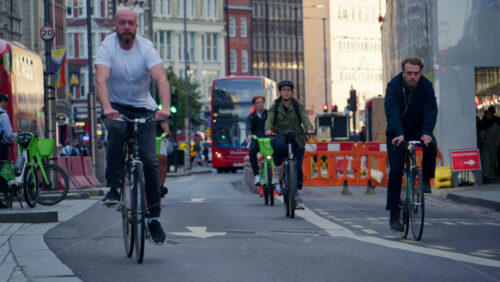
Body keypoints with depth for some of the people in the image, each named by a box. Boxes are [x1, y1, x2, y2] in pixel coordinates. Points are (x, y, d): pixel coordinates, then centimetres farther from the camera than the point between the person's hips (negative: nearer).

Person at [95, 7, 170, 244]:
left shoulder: (146, 48, -10)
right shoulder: (107, 47, -11)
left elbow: (161, 78, -23)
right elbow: (101, 80, -25)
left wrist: (165, 107, -41)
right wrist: (107, 108, -44)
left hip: (143, 108, 1)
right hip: (116, 106, -1)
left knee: (150, 160, -11)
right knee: (116, 130, -36)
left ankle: (153, 216, 1)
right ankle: (114, 187, -25)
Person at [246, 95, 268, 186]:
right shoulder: (251, 117, 6)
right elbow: (248, 127, -11)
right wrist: (249, 135, -35)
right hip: (256, 140, 0)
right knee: (252, 151, -33)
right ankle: (256, 175, -31)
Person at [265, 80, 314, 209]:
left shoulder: (298, 106, 9)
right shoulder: (274, 107, 9)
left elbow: (305, 118, -6)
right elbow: (269, 120, -5)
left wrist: (309, 128, -28)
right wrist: (268, 129, -29)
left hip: (297, 140, 1)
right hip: (280, 137, -1)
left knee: (298, 168, -6)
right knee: (279, 146, -39)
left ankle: (298, 197, 6)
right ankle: (277, 172, -15)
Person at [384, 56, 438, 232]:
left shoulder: (426, 86, -13)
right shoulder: (394, 86, -19)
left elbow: (431, 110, -23)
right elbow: (392, 112, -30)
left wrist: (426, 133, -40)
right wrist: (399, 134, -46)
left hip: (418, 130, 2)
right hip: (397, 133, -2)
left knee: (431, 146, -31)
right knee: (396, 171, -10)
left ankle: (425, 181, -10)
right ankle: (393, 214, -4)